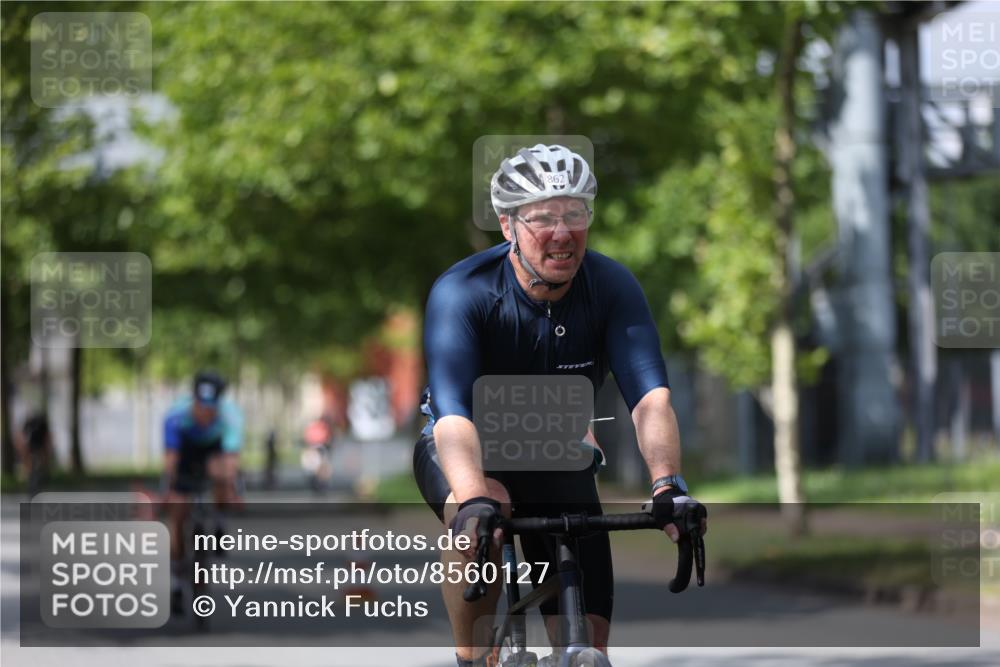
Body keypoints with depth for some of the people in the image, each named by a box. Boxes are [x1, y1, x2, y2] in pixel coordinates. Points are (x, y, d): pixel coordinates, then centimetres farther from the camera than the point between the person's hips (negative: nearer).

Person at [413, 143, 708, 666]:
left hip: (556, 457, 3)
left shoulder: (612, 287, -21)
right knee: (483, 513, -38)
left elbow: (650, 395, -32)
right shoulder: (461, 293, -28)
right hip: (473, 453, -3)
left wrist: (668, 484, -50)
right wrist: (474, 502, -59)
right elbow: (452, 412, -41)